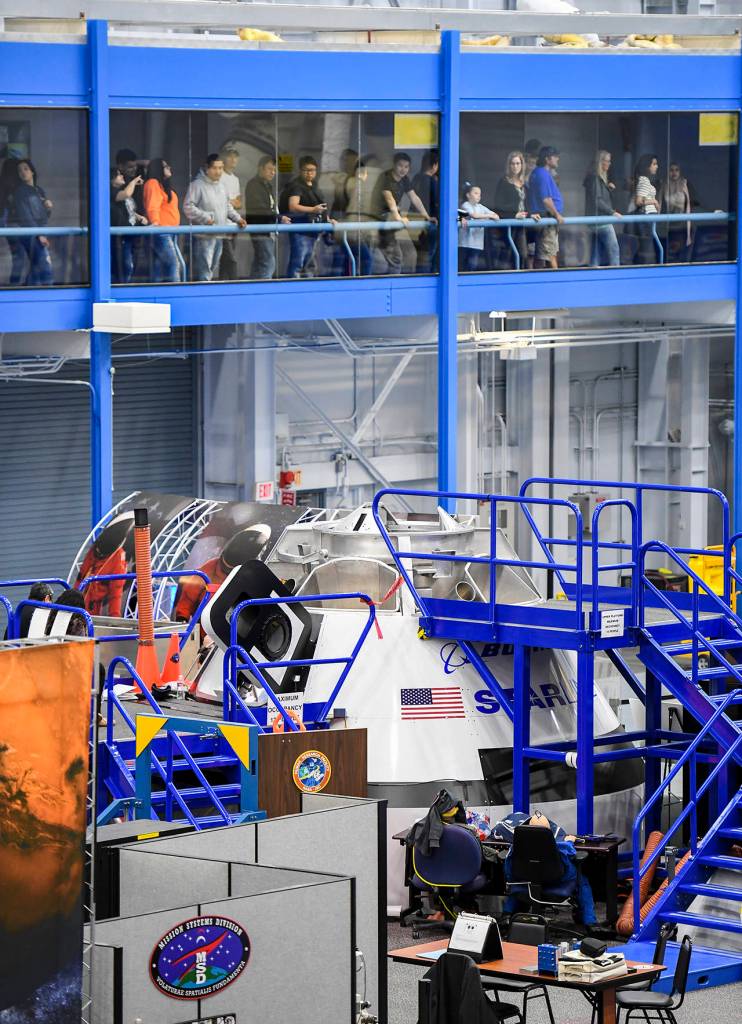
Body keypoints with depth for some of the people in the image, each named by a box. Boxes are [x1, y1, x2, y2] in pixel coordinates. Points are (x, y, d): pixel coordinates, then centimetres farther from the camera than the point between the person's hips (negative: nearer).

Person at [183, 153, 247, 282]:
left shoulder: (221, 186, 14)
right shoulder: (197, 184, -10)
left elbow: (228, 207, 25)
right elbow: (188, 207, -15)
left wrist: (237, 218, 9)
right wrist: (206, 218, -22)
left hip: (219, 235, 8)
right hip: (204, 236, -8)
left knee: (213, 269, 16)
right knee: (204, 271, -12)